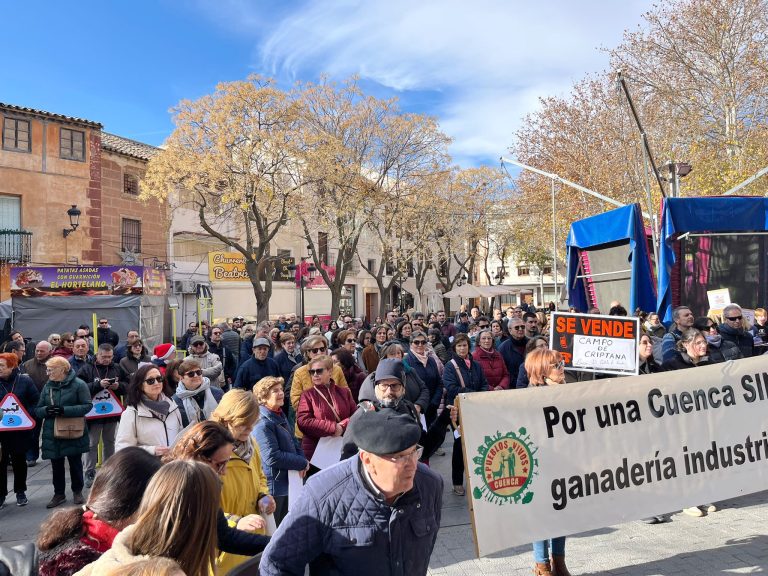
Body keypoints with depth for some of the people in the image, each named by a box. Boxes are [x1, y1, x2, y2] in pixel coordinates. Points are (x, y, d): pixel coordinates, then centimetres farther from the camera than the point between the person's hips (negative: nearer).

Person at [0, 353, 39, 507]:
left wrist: (27, 416, -14)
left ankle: (20, 492, 27)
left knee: (19, 461, 13)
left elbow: (36, 401, -2)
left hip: (21, 430, 0)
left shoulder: (25, 381, -5)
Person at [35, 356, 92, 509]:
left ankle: (77, 492, 25)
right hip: (52, 433, 4)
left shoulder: (78, 384, -9)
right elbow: (37, 410, 7)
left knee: (75, 463, 9)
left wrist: (65, 410, -23)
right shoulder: (47, 386, 7)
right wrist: (46, 410, -16)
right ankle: (59, 494, 25)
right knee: (56, 465, 10)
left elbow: (87, 405, -14)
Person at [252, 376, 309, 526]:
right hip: (273, 485, -9)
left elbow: (293, 442, 15)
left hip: (287, 482, 9)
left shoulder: (280, 415, 8)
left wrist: (302, 460, -6)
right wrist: (302, 463, -16)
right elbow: (272, 457, -26)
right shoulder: (263, 423, -22)